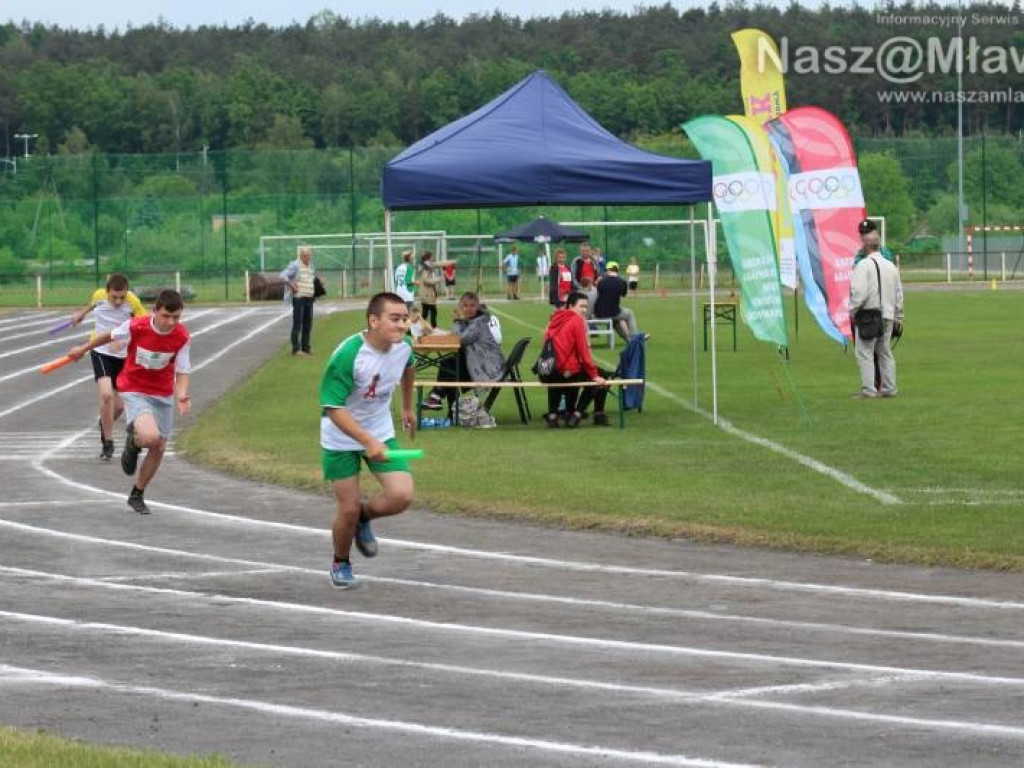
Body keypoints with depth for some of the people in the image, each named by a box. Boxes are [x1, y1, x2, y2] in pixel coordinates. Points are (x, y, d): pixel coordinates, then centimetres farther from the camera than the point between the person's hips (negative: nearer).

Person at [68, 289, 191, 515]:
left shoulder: (182, 337, -15)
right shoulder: (135, 327, -22)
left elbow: (182, 371, -7)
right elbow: (111, 336, -1)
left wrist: (181, 396, -29)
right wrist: (84, 349, 15)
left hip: (163, 394, 4)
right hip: (134, 391, -4)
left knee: (159, 448, 7)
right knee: (150, 436, -29)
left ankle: (137, 496, 29)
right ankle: (133, 443, 10)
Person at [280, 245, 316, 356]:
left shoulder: (310, 267, 15)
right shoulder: (295, 265, -9)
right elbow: (283, 276, -17)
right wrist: (292, 286, -18)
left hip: (309, 298, 8)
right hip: (299, 298, -8)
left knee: (308, 324, 11)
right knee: (297, 324, -6)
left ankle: (306, 347, 19)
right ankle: (296, 349, -5)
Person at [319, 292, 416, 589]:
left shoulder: (403, 346, -12)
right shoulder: (347, 355, -31)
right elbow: (333, 408, -31)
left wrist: (407, 407, 26)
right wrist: (368, 442, -40)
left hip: (381, 432, 5)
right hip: (341, 438, -5)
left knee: (401, 496, -13)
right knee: (347, 509, -1)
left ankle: (364, 515, 20)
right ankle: (341, 564, 29)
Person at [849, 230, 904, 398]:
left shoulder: (863, 265, -10)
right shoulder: (891, 266, 12)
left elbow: (859, 292, -18)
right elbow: (899, 294, 16)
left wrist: (853, 311, -5)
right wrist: (898, 318, 22)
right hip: (888, 315, 7)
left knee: (865, 353, -4)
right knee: (885, 352, 13)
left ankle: (868, 389, -10)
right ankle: (889, 389, 13)